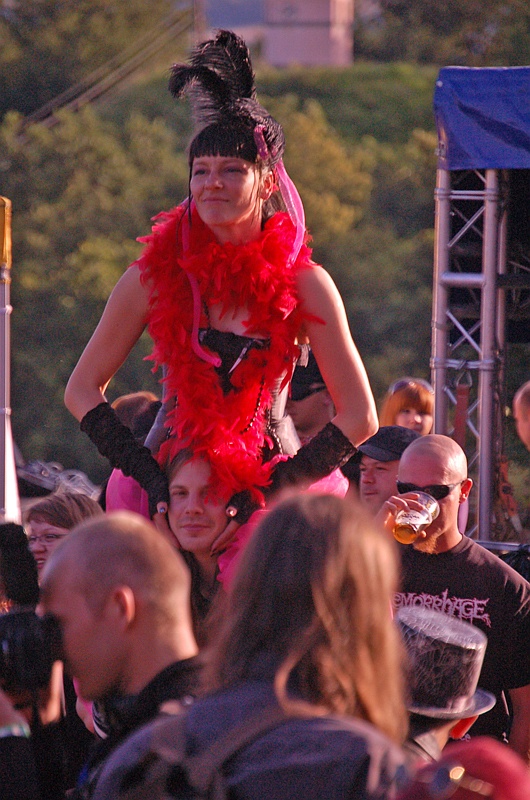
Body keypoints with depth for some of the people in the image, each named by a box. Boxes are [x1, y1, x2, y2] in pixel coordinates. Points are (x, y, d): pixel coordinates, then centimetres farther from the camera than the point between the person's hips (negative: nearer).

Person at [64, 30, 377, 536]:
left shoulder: (303, 284, -2)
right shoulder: (156, 275, 0)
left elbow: (359, 417, -1)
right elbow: (82, 389, 7)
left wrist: (274, 486, -11)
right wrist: (147, 474, -6)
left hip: (272, 483, -1)